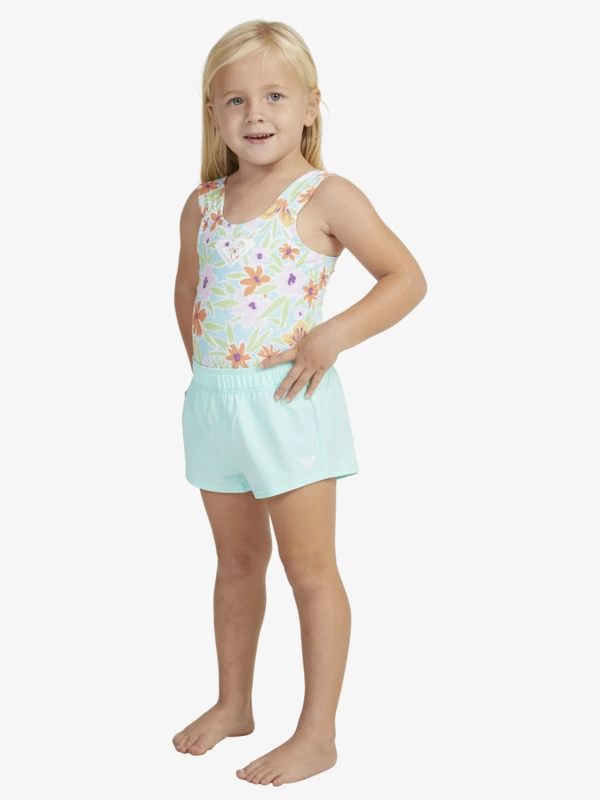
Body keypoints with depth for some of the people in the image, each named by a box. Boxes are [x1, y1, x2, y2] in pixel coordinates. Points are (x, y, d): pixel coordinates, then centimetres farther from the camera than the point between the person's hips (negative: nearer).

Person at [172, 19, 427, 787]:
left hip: (288, 400, -5)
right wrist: (203, 364, 9)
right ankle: (233, 704, 34)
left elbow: (407, 278, -9)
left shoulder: (326, 198, -10)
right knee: (236, 561, 18)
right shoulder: (202, 206, 6)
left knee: (309, 567, 2)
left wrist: (334, 335, -19)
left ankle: (317, 735, 13)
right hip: (214, 402, 6)